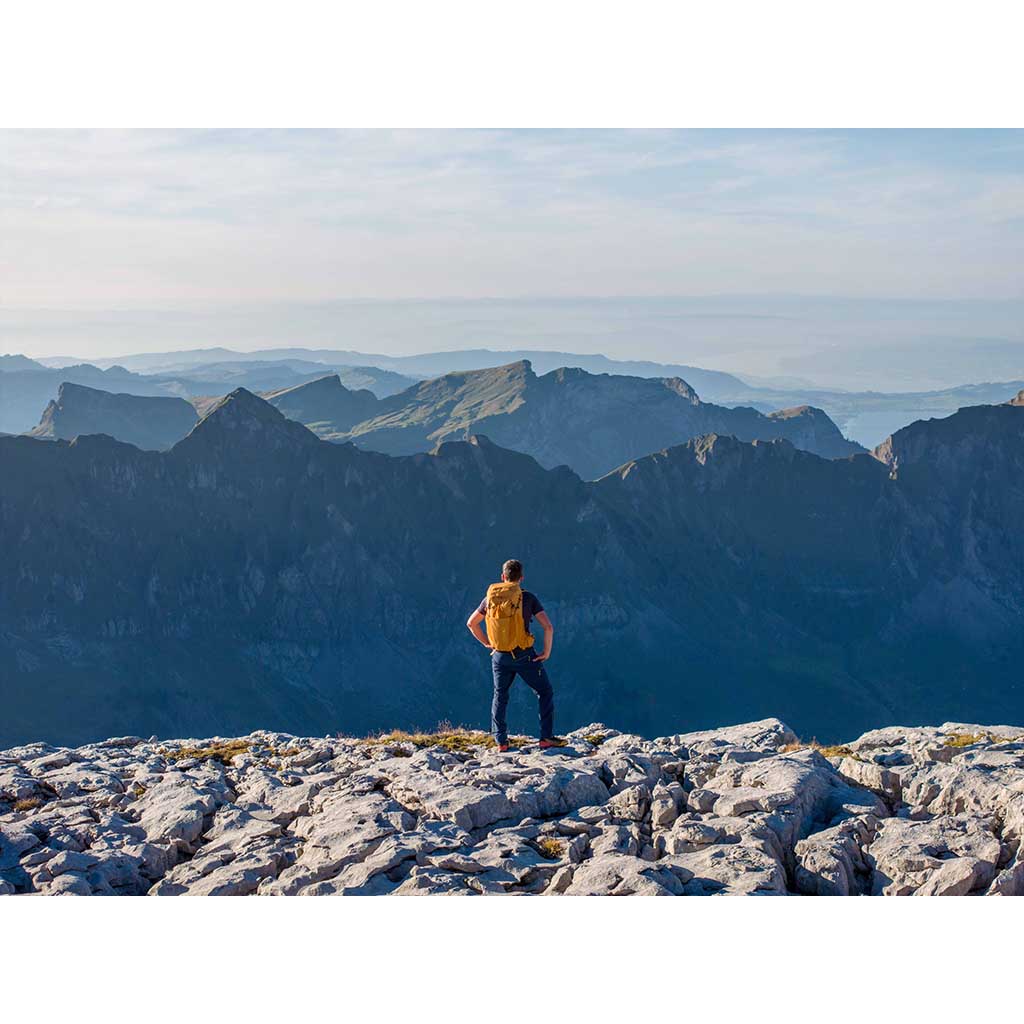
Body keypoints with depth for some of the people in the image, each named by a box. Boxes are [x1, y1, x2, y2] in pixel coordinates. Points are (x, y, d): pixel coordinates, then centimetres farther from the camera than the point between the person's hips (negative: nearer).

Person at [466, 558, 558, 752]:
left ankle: (501, 741, 18)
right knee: (545, 693, 13)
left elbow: (471, 623, 12)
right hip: (524, 656, -3)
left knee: (500, 696, 21)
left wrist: (486, 643, 17)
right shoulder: (528, 598, -10)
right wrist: (547, 652, -4)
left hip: (500, 657, 4)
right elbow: (548, 627, -16)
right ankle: (547, 738, 7)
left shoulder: (490, 597, 2)